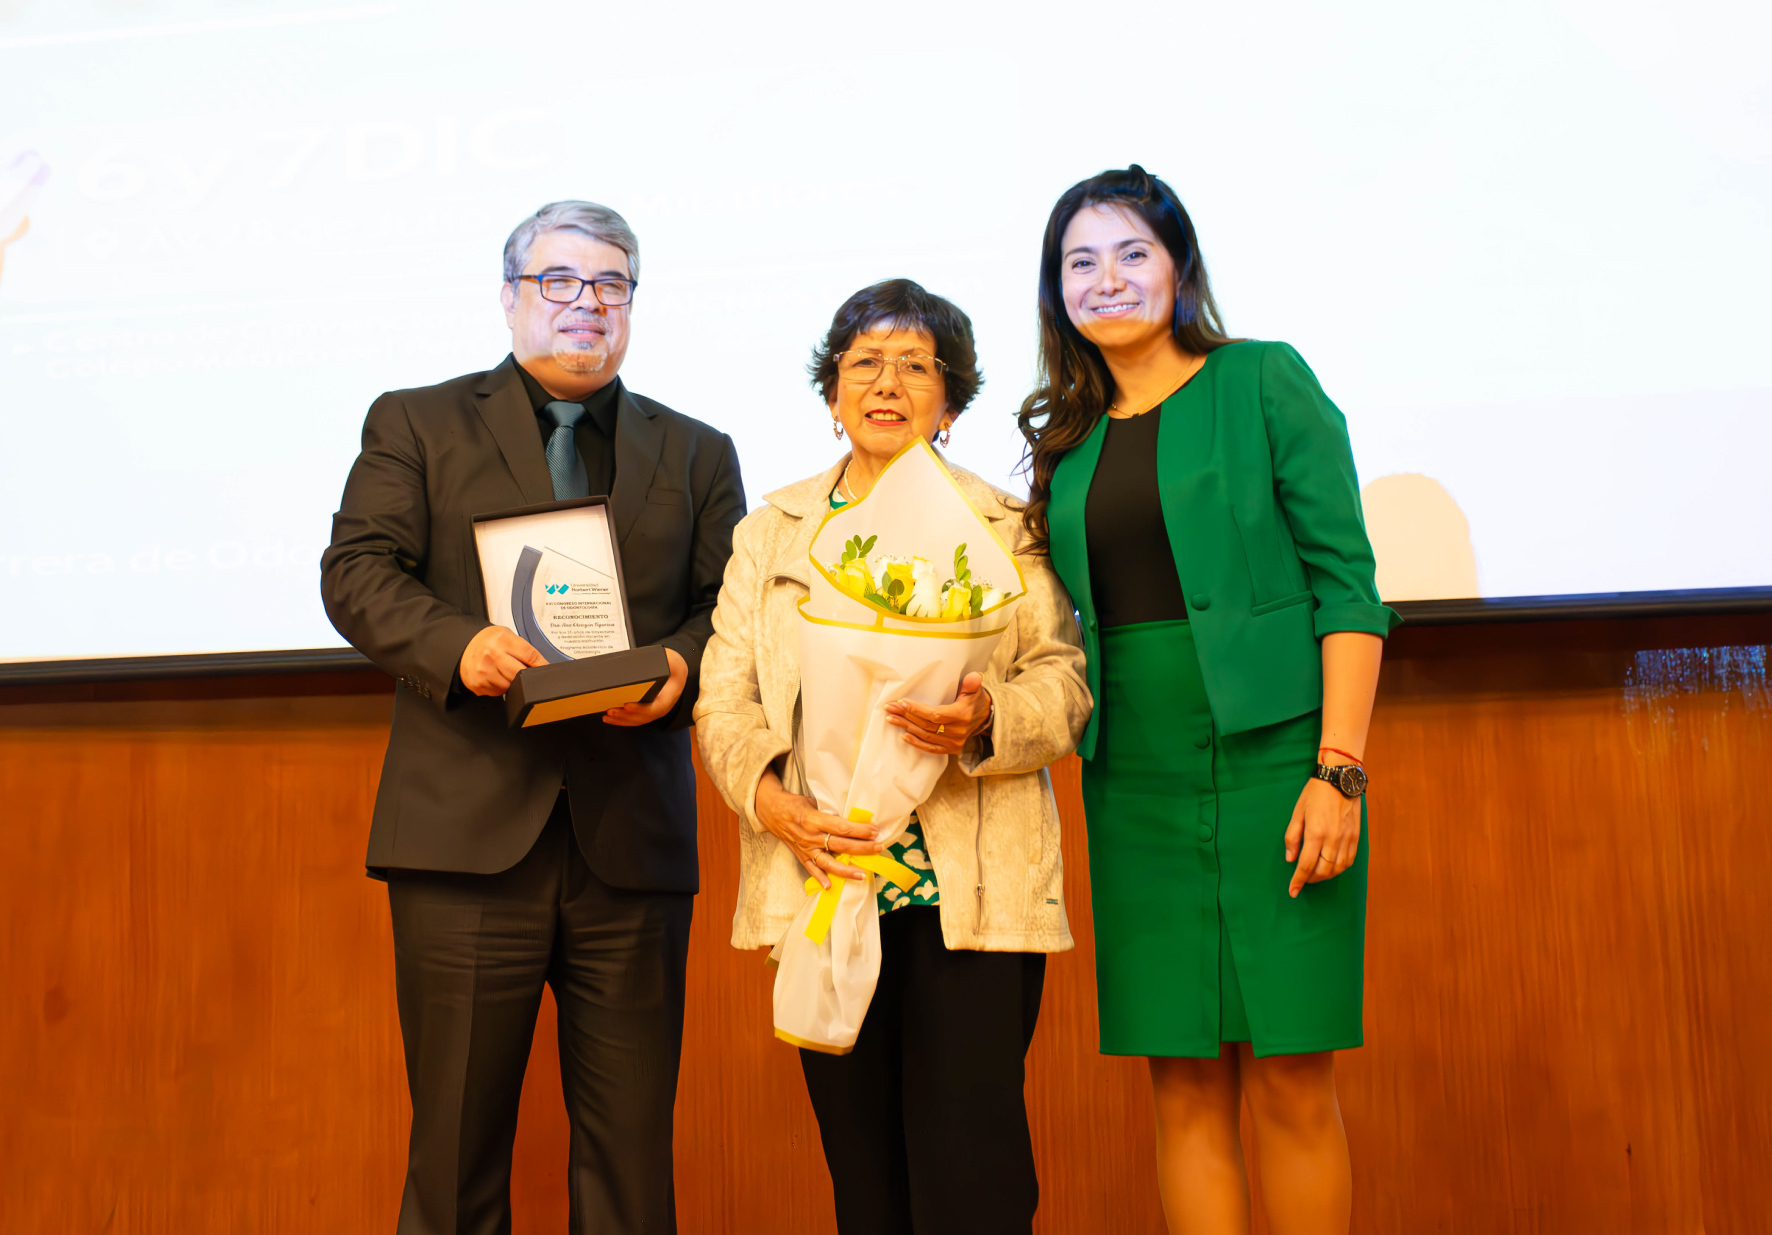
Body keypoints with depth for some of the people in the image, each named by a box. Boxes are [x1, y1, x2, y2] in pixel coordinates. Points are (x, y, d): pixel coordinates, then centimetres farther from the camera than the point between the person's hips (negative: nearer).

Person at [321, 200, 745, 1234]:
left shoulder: (697, 453, 18)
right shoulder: (417, 423, 13)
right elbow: (358, 571, 2)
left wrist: (686, 662, -10)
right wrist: (457, 644, -17)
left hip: (633, 838, 2)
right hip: (467, 833, -1)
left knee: (632, 1144, 6)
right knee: (456, 1140, 5)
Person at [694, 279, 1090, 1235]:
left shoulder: (1004, 528, 10)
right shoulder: (768, 532, 14)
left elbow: (1061, 682, 3)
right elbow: (724, 700, 8)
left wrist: (988, 720, -18)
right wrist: (768, 794, -11)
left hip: (971, 893, -2)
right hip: (823, 880, 2)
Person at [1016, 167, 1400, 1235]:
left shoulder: (1264, 382, 1)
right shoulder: (1068, 437, 14)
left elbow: (1346, 583, -4)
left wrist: (1339, 771, -13)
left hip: (1272, 758, -4)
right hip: (1136, 785, 4)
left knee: (1292, 1083, 0)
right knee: (1185, 1086, 6)